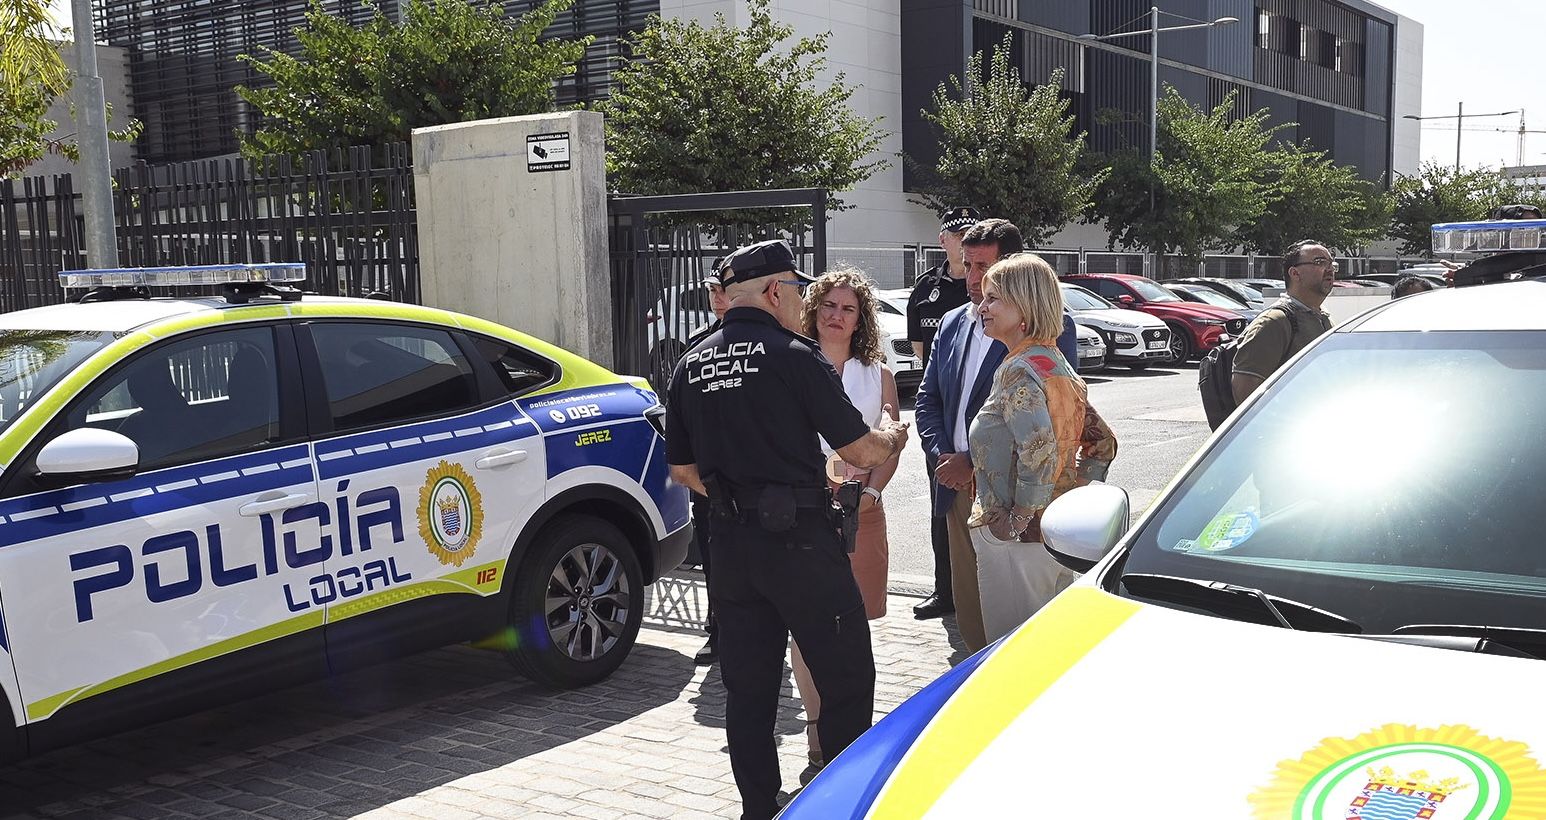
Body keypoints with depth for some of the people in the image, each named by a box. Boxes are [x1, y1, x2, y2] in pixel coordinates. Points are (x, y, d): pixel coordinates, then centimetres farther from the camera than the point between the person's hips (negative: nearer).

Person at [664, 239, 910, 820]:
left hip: (729, 545, 6)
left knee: (747, 687, 14)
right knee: (847, 679, 6)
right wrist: (892, 435, 14)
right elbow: (861, 452, -7)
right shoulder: (794, 356, -10)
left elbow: (682, 471, 14)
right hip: (799, 539, -6)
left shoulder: (691, 365, 8)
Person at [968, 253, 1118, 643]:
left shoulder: (1019, 370, -16)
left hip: (1017, 539, -9)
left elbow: (1039, 452, -28)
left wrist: (1020, 519, -19)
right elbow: (1103, 442, 18)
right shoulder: (1059, 365, 13)